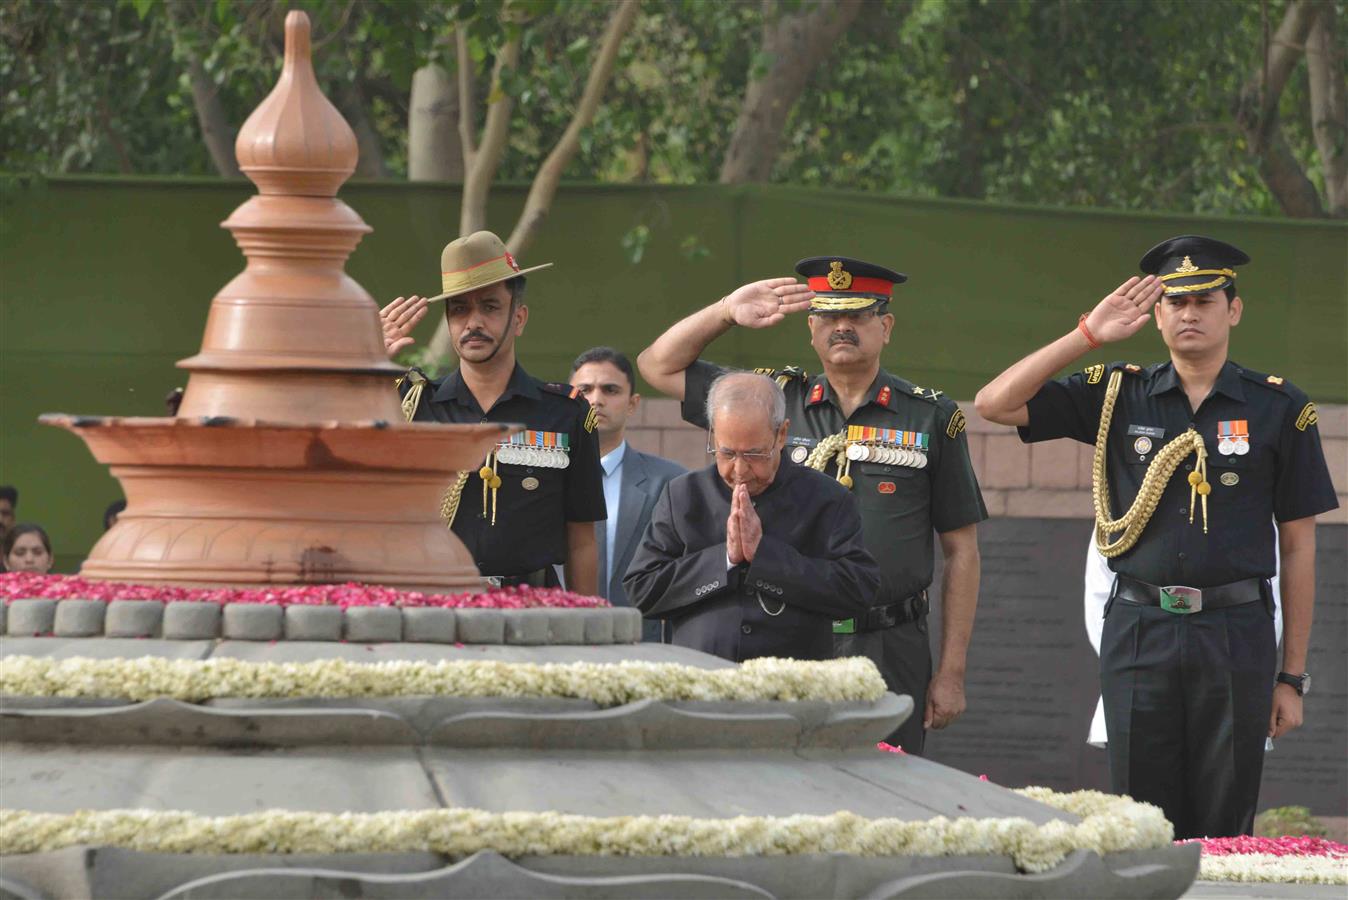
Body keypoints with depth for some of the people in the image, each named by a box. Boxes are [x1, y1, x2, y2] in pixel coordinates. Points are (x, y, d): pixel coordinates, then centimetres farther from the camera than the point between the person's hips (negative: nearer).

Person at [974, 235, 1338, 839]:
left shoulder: (1278, 409, 4)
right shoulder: (1118, 397, 8)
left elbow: (1298, 546, 6)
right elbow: (995, 404, 2)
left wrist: (1293, 676, 3)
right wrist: (1088, 335, -3)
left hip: (1236, 636, -1)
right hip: (1139, 633, 1)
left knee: (1225, 832, 0)